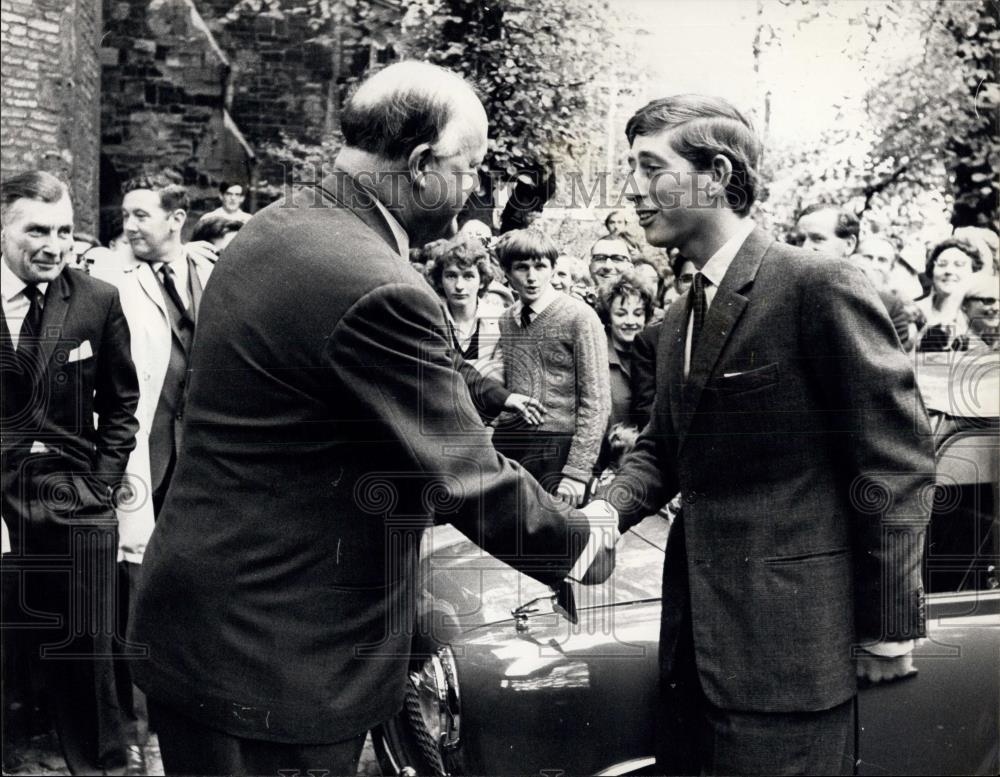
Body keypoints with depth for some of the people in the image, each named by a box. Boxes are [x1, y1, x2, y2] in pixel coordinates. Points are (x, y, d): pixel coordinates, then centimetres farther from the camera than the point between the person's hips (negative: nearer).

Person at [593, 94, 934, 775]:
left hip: (787, 648, -7)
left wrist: (890, 629, -12)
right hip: (697, 643, 8)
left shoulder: (822, 286, -12)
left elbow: (899, 458, -13)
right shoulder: (680, 321, 14)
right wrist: (610, 510, -3)